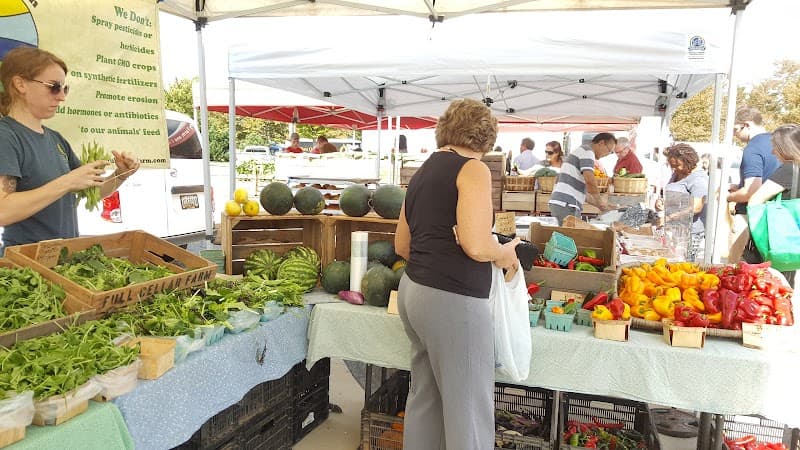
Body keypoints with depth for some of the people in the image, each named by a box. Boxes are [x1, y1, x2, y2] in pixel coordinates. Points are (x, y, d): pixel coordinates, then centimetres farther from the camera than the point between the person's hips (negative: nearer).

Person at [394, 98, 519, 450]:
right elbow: (476, 245, -22)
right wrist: (504, 254, -3)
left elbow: (401, 245, 20)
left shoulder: (423, 172, 15)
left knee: (424, 398, 20)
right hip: (452, 300, -9)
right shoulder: (472, 169, -9)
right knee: (469, 411, 4)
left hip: (413, 290, 9)